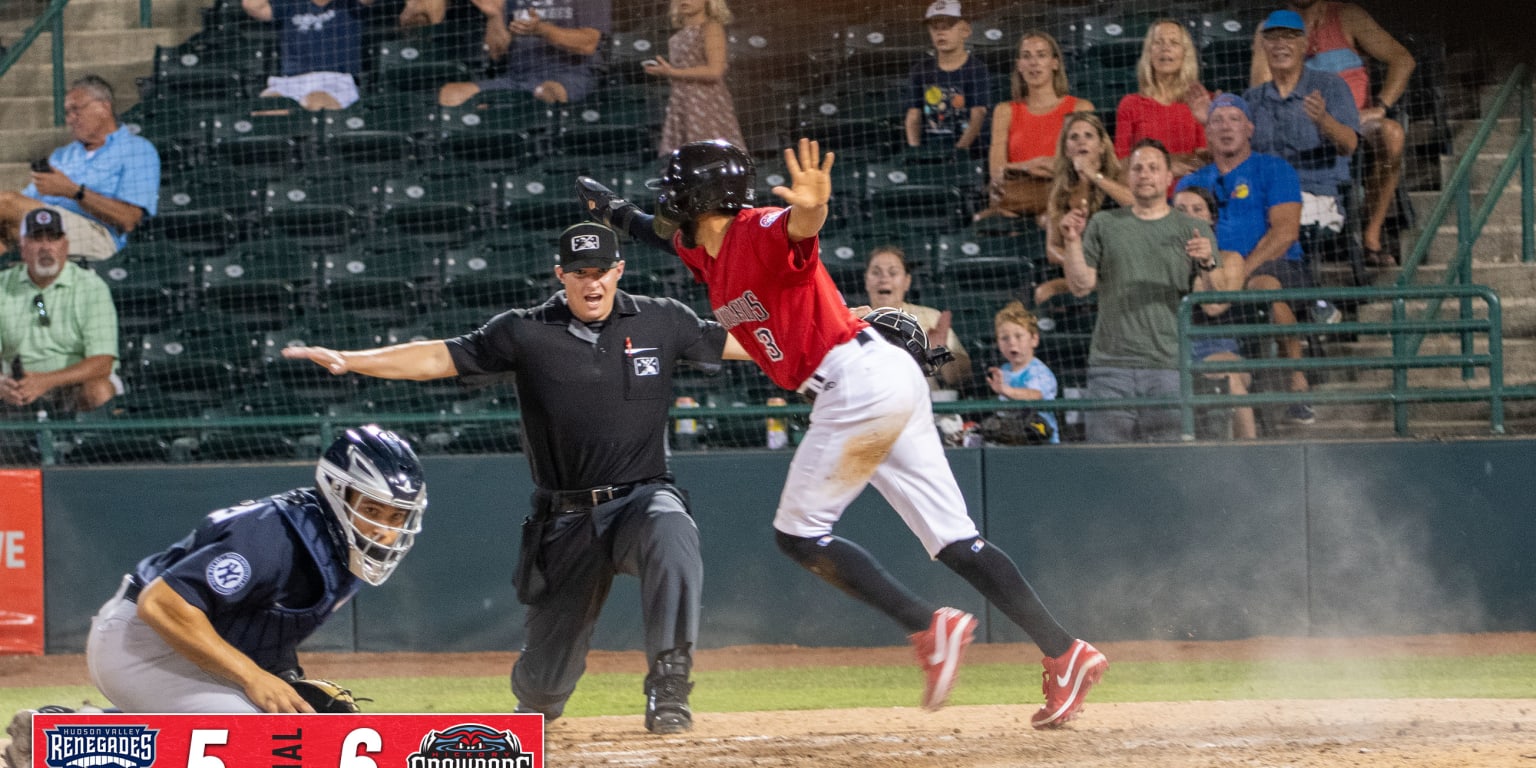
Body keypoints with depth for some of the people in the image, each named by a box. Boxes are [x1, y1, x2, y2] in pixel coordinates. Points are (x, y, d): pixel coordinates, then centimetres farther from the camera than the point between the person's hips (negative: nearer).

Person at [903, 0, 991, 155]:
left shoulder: (976, 70, 1)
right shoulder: (921, 70, 13)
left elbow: (977, 117, -7)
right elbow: (913, 117, 9)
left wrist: (959, 149, -19)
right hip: (929, 152, 3)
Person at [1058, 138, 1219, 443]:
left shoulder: (1194, 230, 10)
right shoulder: (1103, 225, 14)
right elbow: (1080, 286, 9)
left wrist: (1208, 263, -17)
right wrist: (1072, 243, -4)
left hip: (1170, 365, -1)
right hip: (1110, 364, 1)